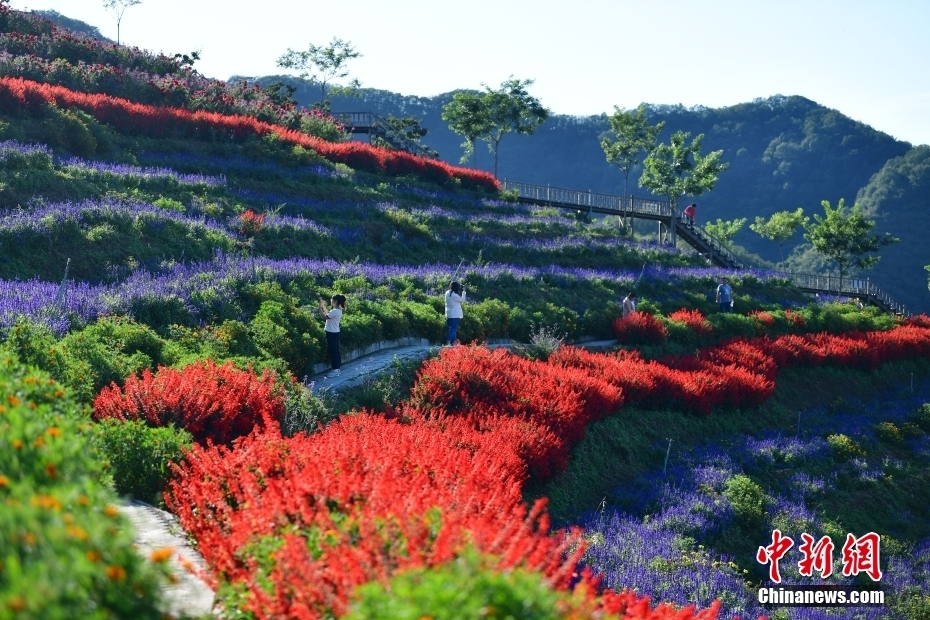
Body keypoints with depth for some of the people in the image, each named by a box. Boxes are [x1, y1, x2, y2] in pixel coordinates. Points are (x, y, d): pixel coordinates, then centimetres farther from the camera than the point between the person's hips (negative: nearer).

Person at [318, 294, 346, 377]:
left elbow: (325, 316, -21)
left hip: (332, 333, -10)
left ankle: (335, 370, -4)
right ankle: (338, 368, 20)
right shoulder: (338, 310, 9)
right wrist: (323, 305, 19)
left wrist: (320, 308, -12)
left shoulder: (335, 311, -22)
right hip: (334, 333, 10)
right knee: (335, 351, 14)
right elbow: (328, 313, 23)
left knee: (332, 351, -6)